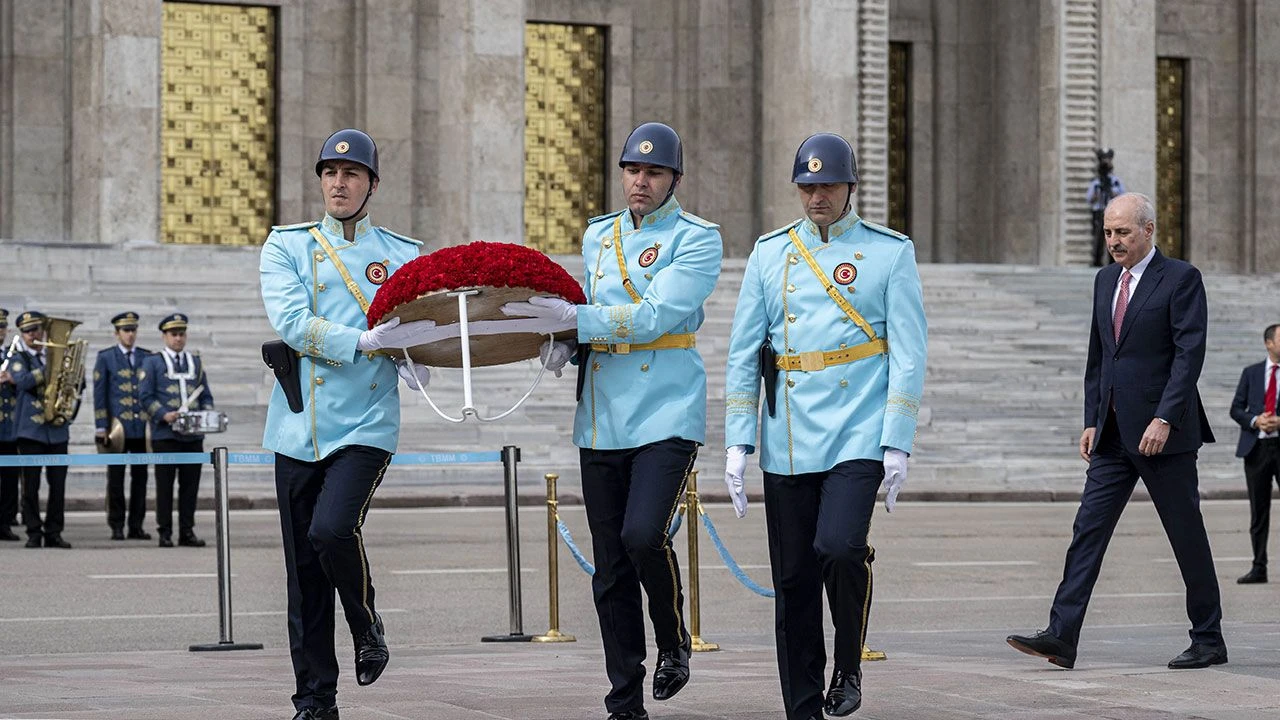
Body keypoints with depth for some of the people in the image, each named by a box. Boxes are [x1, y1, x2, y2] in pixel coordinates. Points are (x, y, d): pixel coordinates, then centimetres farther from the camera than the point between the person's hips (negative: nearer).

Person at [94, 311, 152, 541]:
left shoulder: (147, 357, 11)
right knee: (116, 478, 0)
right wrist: (101, 427, -5)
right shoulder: (105, 358, 3)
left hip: (142, 427, 3)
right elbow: (99, 393, 1)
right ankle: (116, 526, 5)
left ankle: (136, 526, 9)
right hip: (117, 426, -3)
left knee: (140, 477, 4)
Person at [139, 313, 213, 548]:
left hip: (193, 434, 3)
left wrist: (206, 414, -2)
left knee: (190, 484, 3)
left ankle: (187, 532, 8)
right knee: (165, 485, -1)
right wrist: (164, 415, -15)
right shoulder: (153, 362, 6)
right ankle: (165, 533, 2)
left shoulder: (196, 361, 17)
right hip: (165, 434, -3)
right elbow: (145, 395, -1)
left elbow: (206, 395, 18)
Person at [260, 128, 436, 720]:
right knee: (303, 571, 4)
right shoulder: (286, 245, 8)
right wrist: (366, 342, -19)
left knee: (332, 531, -23)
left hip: (366, 424, -1)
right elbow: (291, 322, -8)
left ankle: (368, 628, 6)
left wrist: (415, 356, -15)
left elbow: (423, 329, 8)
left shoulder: (404, 255, 10)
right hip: (299, 427, 2)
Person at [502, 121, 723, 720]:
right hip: (601, 420, 6)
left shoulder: (695, 238, -3)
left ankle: (675, 642, 6)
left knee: (644, 536, -22)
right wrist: (565, 344, 3)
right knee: (610, 568, 5)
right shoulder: (597, 235, 16)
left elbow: (656, 316, -16)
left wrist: (574, 317, -23)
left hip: (666, 414, -6)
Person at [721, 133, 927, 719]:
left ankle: (849, 665, 4)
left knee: (839, 548, -22)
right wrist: (737, 444, 2)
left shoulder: (891, 252, 3)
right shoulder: (769, 254, 10)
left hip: (858, 437, -3)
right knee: (793, 582, 4)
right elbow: (743, 354, 9)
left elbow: (908, 355, -1)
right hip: (787, 445, 3)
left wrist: (897, 444, -9)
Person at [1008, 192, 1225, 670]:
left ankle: (1208, 640, 14)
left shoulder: (1181, 279, -7)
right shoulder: (1105, 281, 14)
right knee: (1088, 530, -2)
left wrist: (1164, 419, -21)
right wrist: (1091, 421, 12)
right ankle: (1061, 636, -6)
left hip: (1163, 433, -6)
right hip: (1114, 435, 7)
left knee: (1187, 536, 3)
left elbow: (1190, 353, -14)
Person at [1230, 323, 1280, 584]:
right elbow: (1236, 409, 7)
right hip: (1256, 447, 2)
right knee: (1258, 511, 7)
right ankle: (1259, 567, 12)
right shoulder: (1251, 373, 10)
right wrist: (1255, 421, -11)